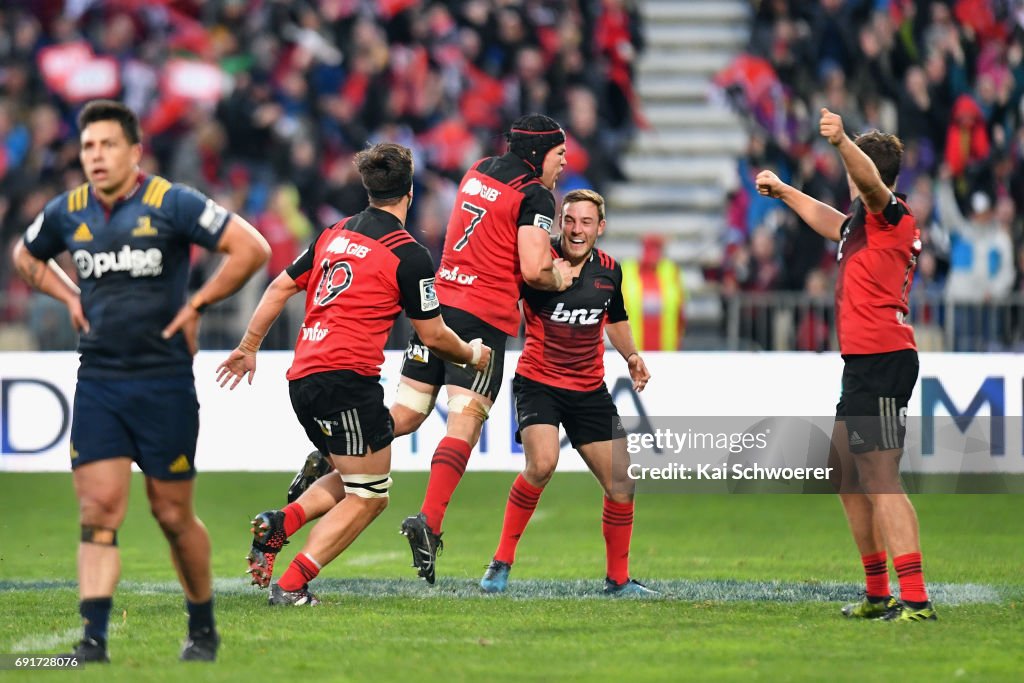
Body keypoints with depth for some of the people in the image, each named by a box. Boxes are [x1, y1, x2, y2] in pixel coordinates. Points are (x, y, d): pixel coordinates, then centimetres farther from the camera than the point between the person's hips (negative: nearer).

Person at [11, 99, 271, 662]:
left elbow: (252, 248, -10)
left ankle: (203, 629, 24)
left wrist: (196, 306, -8)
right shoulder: (67, 212, 5)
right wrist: (69, 298, 11)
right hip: (97, 380, 3)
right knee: (98, 510, -7)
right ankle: (94, 639, -11)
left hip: (164, 380, -3)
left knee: (172, 515, 5)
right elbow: (26, 256, 27)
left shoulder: (171, 204, -9)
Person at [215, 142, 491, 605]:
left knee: (364, 487, 20)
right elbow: (432, 335, 0)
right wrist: (472, 355, 20)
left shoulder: (335, 234, 14)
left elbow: (281, 287, 18)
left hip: (303, 376, 8)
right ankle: (291, 585, -10)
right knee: (368, 497, 0)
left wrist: (249, 347, 27)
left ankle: (281, 523, 0)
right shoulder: (407, 255, -6)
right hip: (346, 376, -8)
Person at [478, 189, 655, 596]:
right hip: (538, 383, -5)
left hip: (590, 390, 5)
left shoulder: (609, 270, 3)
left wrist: (630, 355, 8)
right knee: (541, 463, -29)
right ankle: (501, 564, -14)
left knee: (622, 483, 1)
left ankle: (618, 580, 19)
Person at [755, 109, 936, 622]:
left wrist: (842, 142, -48)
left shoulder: (891, 215, -7)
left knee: (879, 478, -17)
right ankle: (878, 594, 25)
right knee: (847, 474, 18)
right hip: (863, 363, 11)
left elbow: (869, 181, -30)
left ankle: (915, 599, -24)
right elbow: (831, 221, 45)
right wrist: (782, 191, 56)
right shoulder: (861, 224, 22)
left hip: (881, 362, -11)